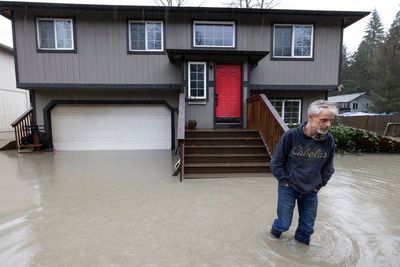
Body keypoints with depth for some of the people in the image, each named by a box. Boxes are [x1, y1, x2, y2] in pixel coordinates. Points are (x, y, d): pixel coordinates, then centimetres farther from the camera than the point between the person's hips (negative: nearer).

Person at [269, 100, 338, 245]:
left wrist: (319, 185, 4)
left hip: (311, 191, 4)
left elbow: (328, 167, 6)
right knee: (284, 224, 8)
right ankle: (274, 237, 42)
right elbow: (276, 162, -11)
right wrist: (285, 181, -9)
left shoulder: (329, 140, -11)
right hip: (288, 188, -3)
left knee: (308, 226, 16)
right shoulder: (291, 135, -22)